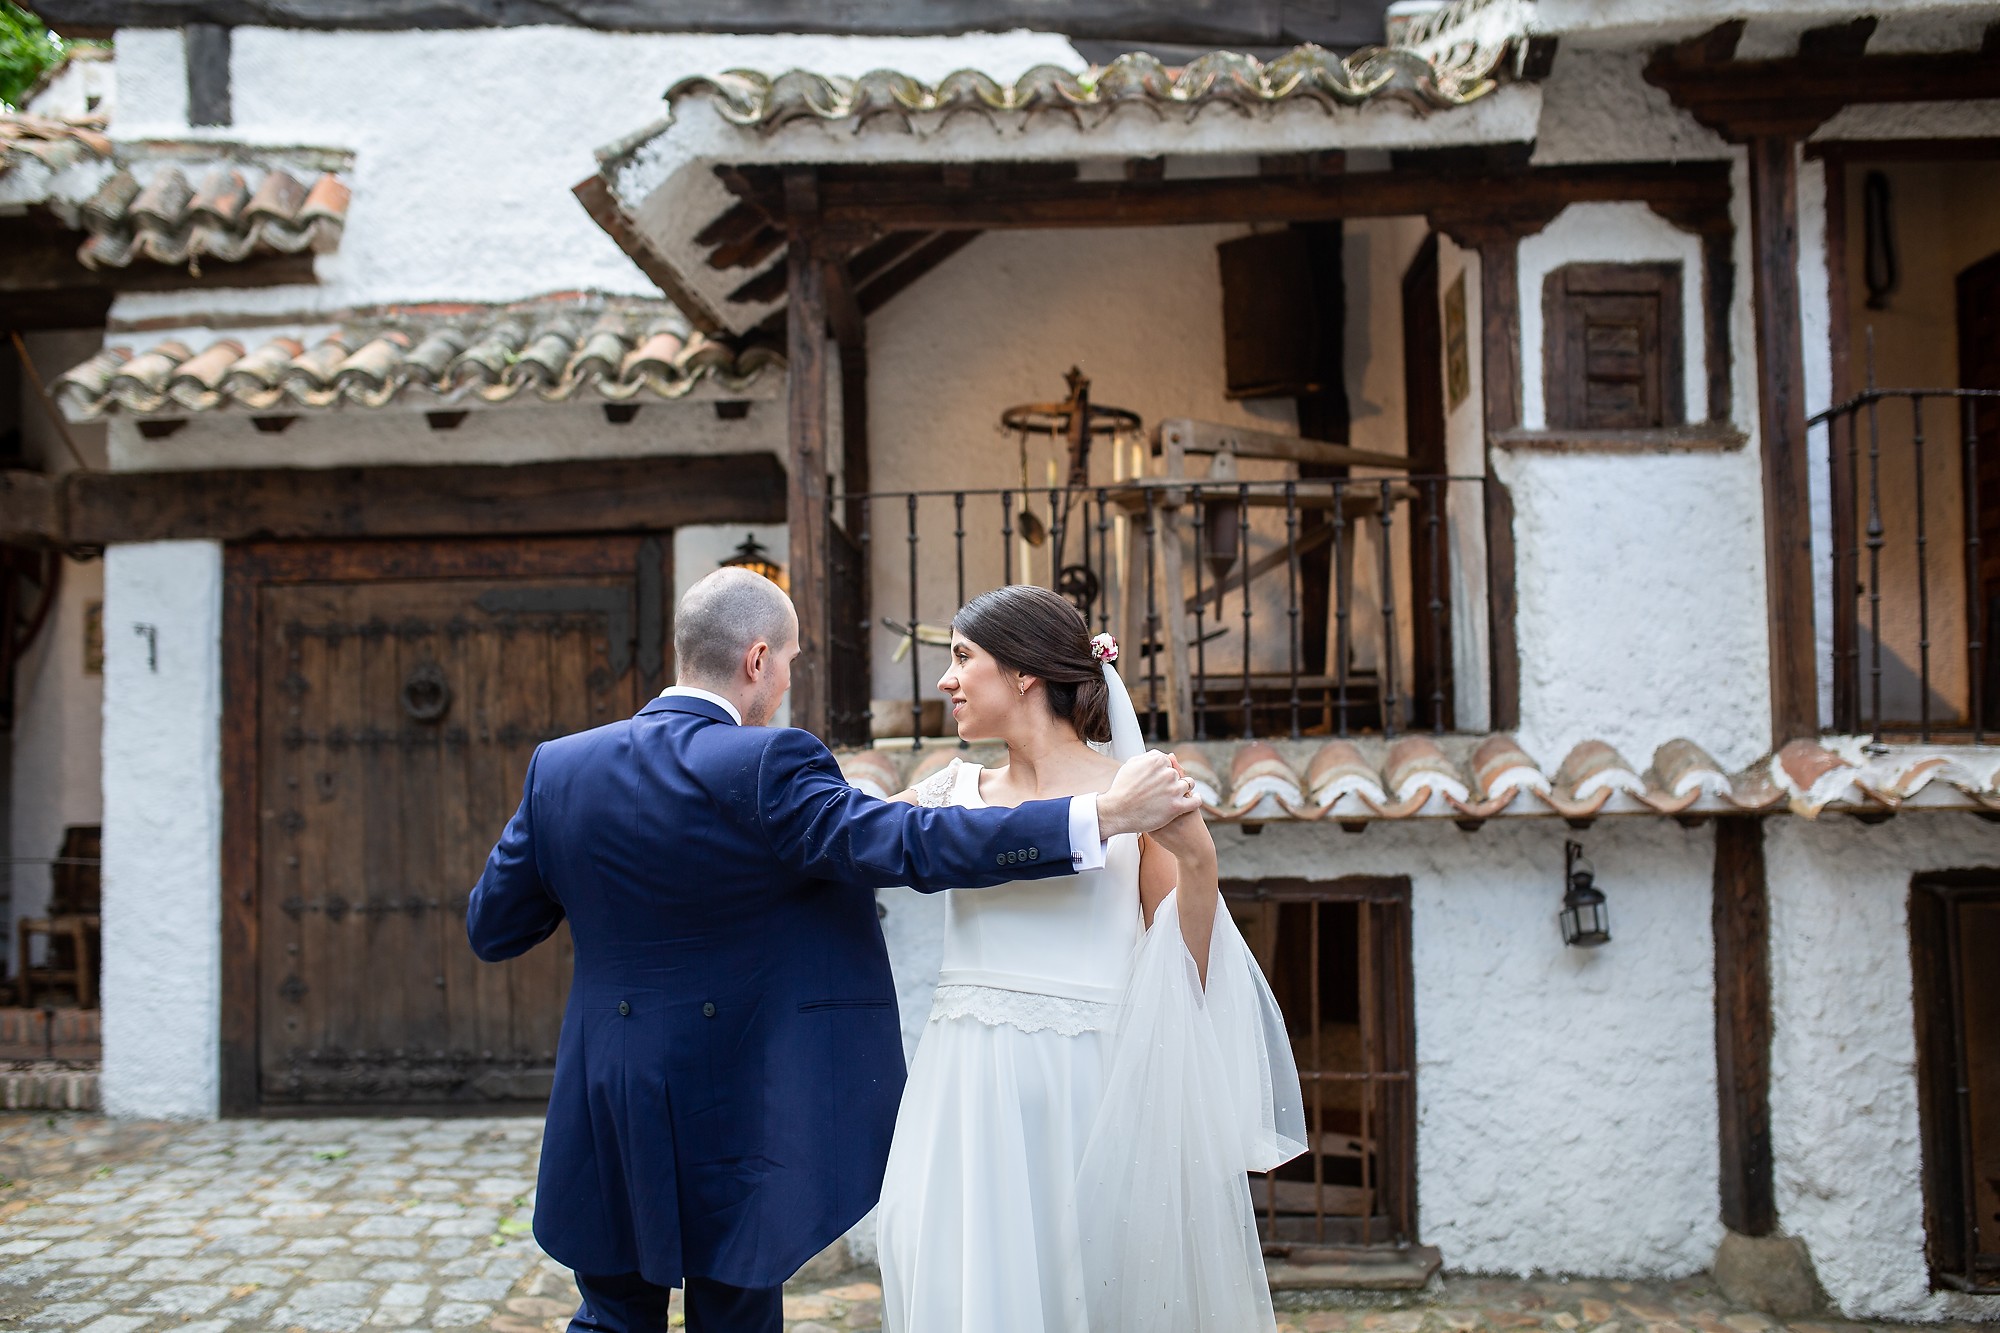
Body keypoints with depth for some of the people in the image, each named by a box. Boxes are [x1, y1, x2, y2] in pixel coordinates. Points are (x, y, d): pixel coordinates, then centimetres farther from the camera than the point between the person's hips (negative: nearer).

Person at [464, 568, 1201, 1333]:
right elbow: (914, 846, -27)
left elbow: (490, 930, 6)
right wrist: (1103, 817, -27)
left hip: (604, 1118, 4)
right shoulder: (765, 767, -19)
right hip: (736, 1117, -4)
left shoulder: (557, 768, -2)